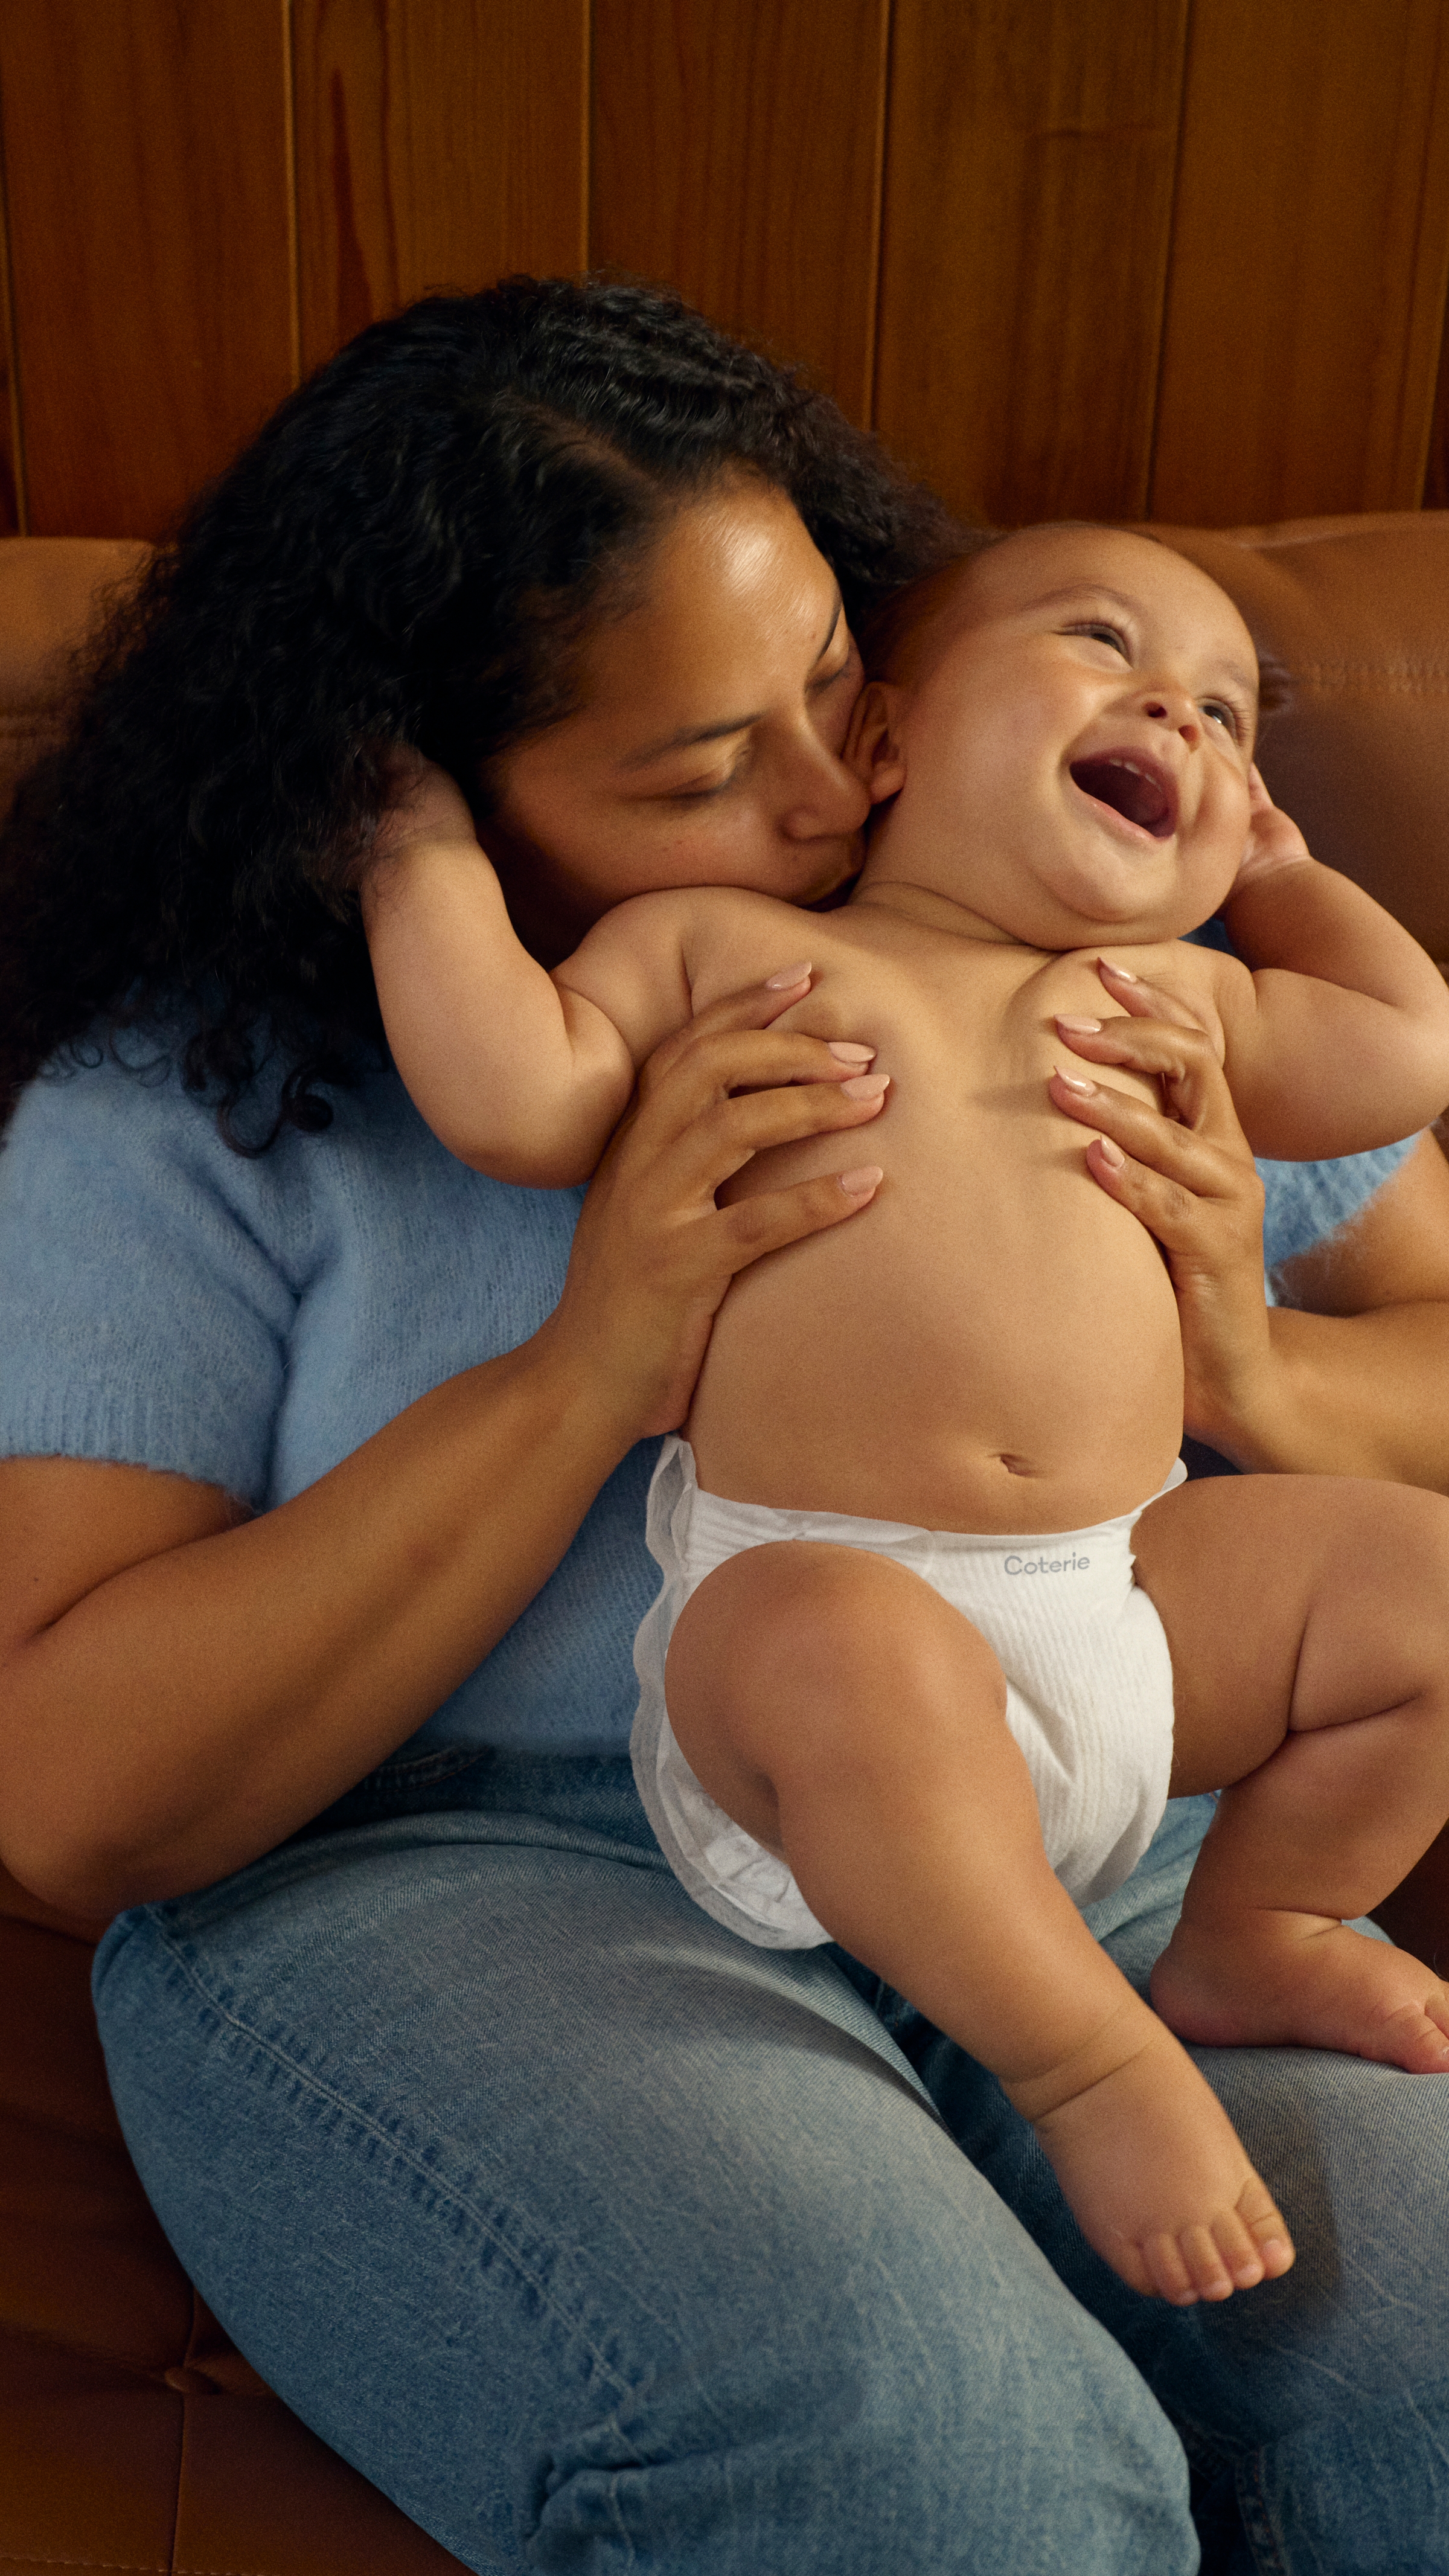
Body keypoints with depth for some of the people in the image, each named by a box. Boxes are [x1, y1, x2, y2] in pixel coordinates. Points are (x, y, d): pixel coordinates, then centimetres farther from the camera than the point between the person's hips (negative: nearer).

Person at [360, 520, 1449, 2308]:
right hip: (807, 1592, -6)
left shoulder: (1177, 999, 20)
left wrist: (1274, 870, 30)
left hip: (1128, 1617, 6)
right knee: (850, 1653, -39)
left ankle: (1248, 1938, 18)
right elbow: (514, 1100, -6)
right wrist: (425, 842, 1)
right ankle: (1086, 2058, -16)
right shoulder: (718, 943, 6)